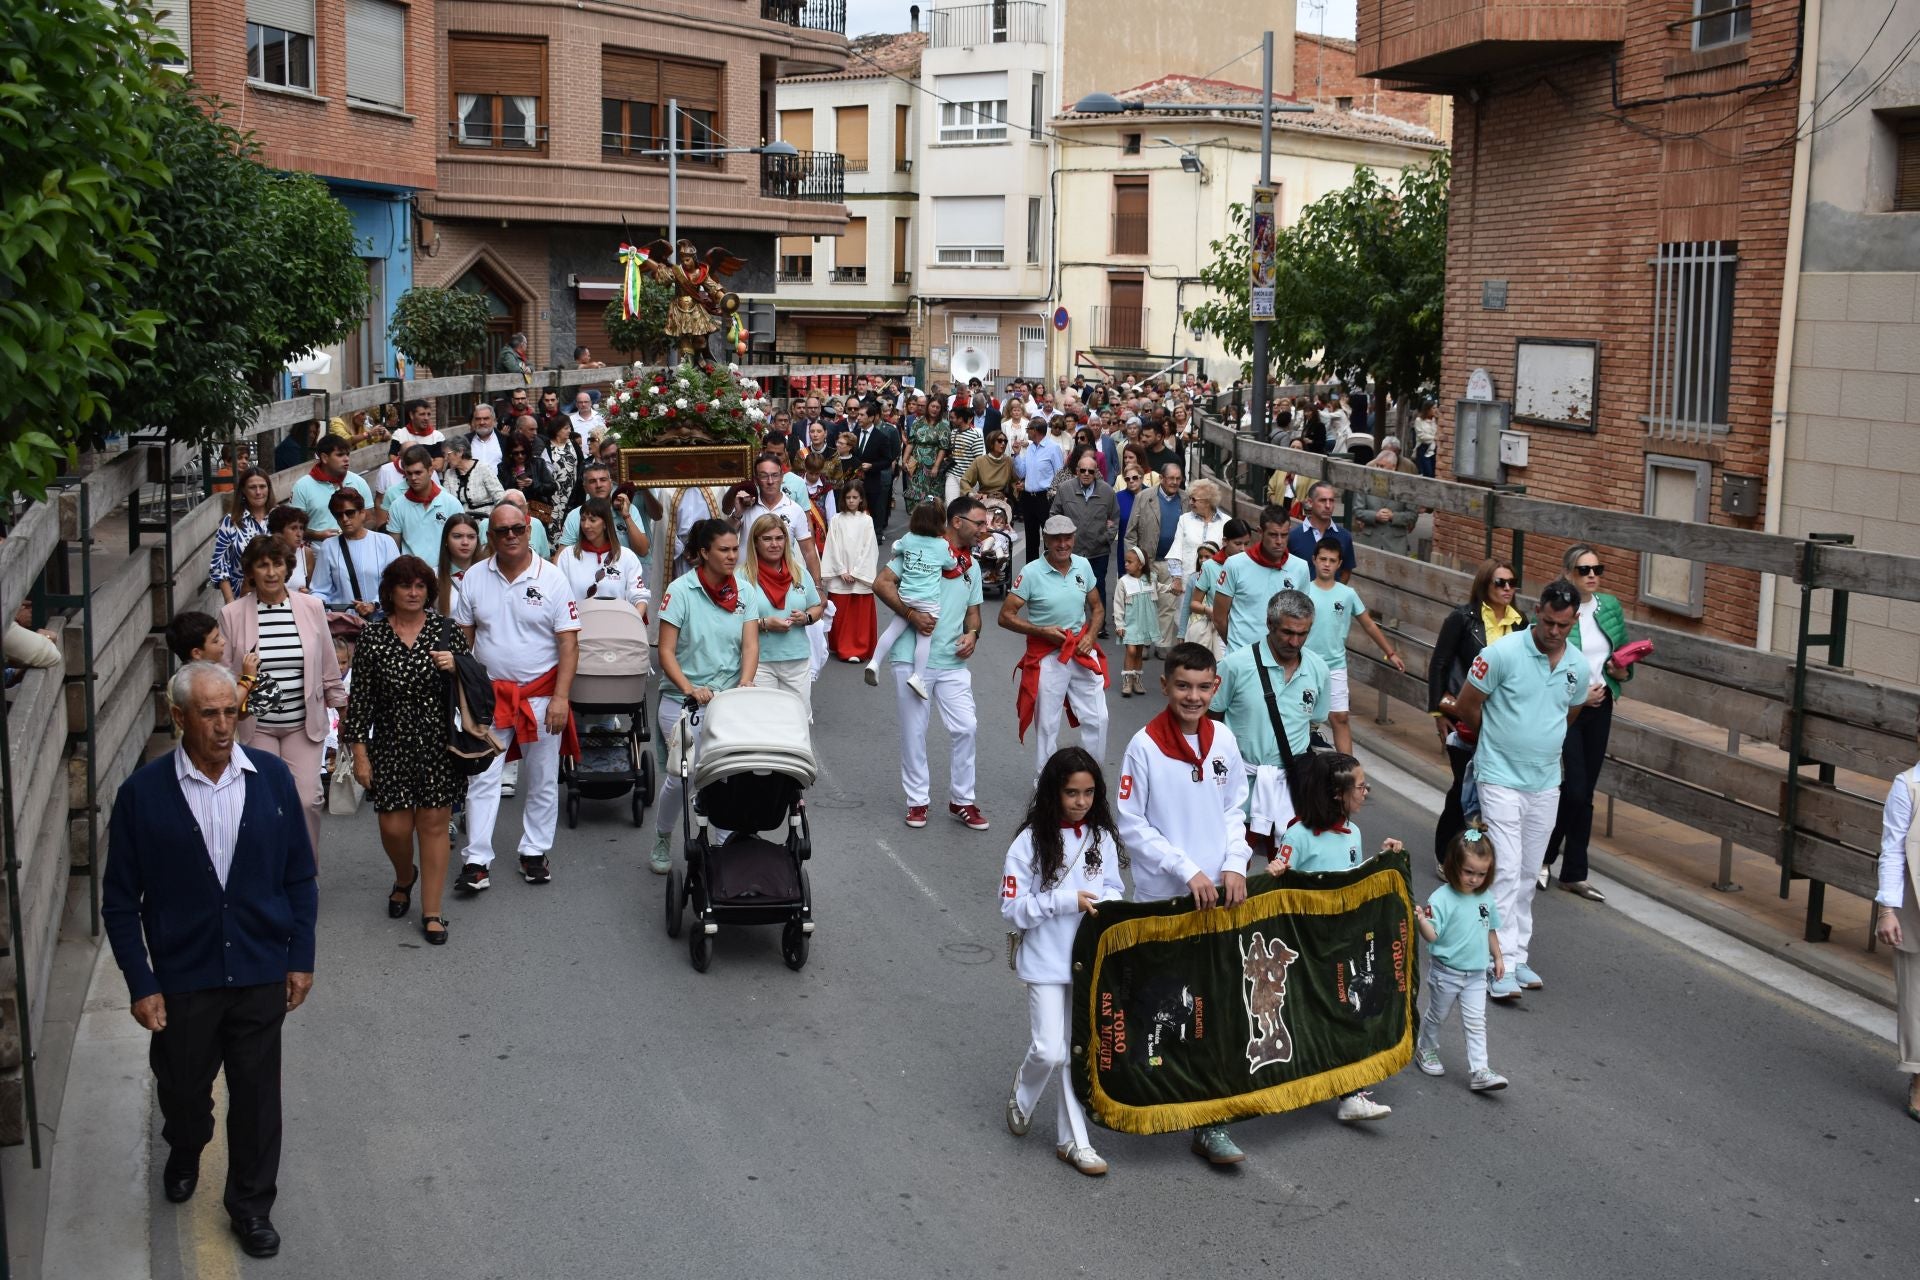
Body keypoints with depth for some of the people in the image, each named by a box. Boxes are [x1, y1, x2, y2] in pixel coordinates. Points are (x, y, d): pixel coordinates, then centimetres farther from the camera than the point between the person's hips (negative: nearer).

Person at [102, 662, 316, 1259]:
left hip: (262, 972, 1)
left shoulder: (272, 778, -5)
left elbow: (299, 876, 3)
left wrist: (301, 958, 1)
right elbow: (120, 900, -5)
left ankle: (251, 1203, 29)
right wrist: (141, 985, -7)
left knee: (257, 1092, 9)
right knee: (182, 1085, 18)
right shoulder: (142, 794, -11)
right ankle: (185, 1150, 51)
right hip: (183, 976, -1)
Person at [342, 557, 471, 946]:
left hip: (438, 740, 0)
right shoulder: (372, 636, -1)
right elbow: (360, 696, 0)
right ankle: (404, 878, 35)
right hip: (392, 742, 0)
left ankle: (431, 912, 12)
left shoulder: (445, 629, 2)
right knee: (394, 825, 0)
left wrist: (455, 667, -14)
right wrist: (360, 751, -2)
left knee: (434, 823, 1)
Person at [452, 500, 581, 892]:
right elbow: (463, 638, 8)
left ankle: (534, 853, 22)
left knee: (542, 781, 8)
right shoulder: (475, 577, 2)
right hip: (488, 694, 1)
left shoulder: (551, 577, -6)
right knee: (482, 779, -1)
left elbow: (569, 642, -7)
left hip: (540, 694, -1)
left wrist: (560, 698, -15)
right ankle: (477, 861, 3)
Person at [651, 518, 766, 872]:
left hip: (729, 699, 3)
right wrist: (689, 689, -23)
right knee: (679, 776, -3)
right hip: (683, 701, -3)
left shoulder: (746, 591, 3)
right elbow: (666, 651, -10)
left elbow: (750, 644, -2)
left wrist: (745, 684, -20)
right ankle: (662, 843, 22)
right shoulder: (681, 590, -8)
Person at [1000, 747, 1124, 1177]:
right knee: (1049, 1052, -5)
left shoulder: (1102, 837, 2)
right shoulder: (1030, 843, -11)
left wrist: (1108, 901, -10)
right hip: (1047, 962, -4)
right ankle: (1023, 1097, 28)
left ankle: (1071, 1139, 20)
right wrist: (1066, 901, -21)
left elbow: (1114, 888, 14)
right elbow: (1012, 907, -12)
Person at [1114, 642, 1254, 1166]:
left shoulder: (1223, 740, 1)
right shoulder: (1145, 746, -13)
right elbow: (1131, 825, -10)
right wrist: (1188, 871, -14)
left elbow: (1234, 809, 12)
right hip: (1163, 898, -4)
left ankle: (1209, 1122, 10)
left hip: (1218, 895, 4)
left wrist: (1234, 865, -4)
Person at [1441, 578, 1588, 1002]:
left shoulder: (1578, 667, 2)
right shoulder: (1503, 653, -15)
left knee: (1528, 875, 13)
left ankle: (1518, 956, 24)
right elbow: (1466, 708, -4)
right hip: (1501, 779, -5)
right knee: (1506, 871, -11)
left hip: (1546, 783, 5)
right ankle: (1501, 967, -10)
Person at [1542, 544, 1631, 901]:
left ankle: (1574, 874, 19)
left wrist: (1620, 671, -8)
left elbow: (1624, 663, 14)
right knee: (1573, 790, -8)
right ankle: (1543, 856, 17)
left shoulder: (1611, 607, 6)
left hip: (1600, 708, 5)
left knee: (1586, 793, 10)